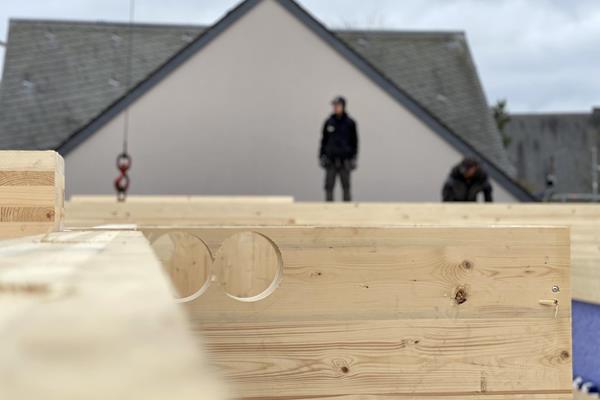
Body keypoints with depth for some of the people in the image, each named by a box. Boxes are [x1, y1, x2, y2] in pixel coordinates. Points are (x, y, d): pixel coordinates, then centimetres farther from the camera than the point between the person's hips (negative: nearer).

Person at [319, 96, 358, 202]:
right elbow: (324, 140, 10)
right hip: (331, 159, 2)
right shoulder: (329, 122, 5)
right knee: (329, 186, 1)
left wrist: (353, 157, -3)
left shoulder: (350, 123, 1)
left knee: (346, 187, 3)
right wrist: (322, 155, 5)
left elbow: (354, 141, 3)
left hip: (345, 160, -2)